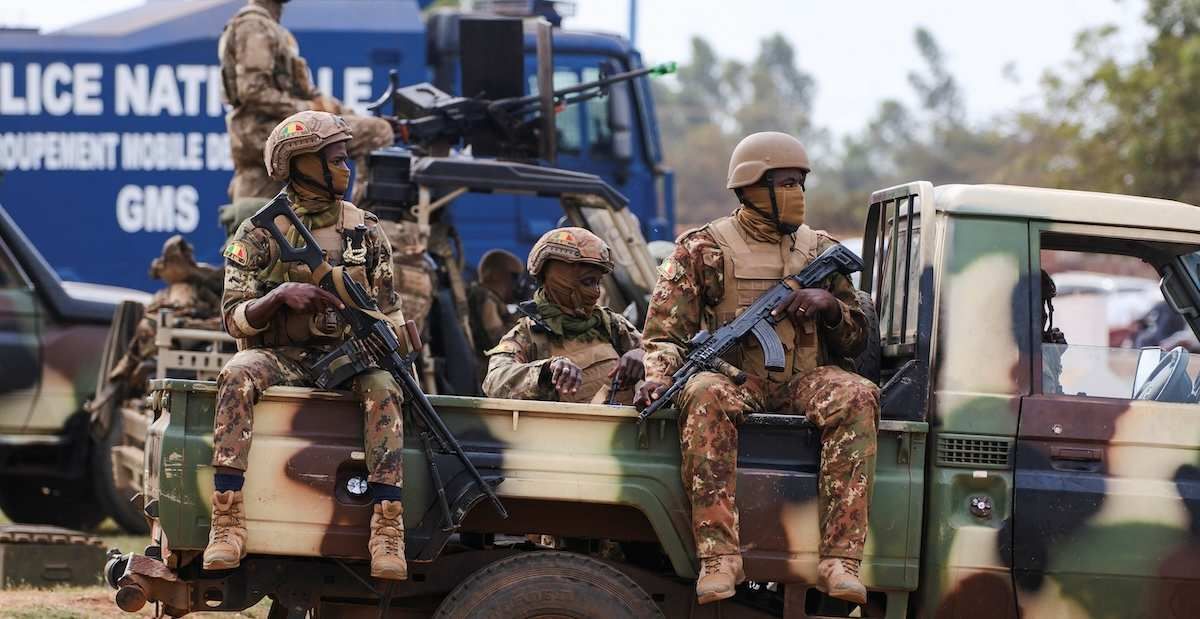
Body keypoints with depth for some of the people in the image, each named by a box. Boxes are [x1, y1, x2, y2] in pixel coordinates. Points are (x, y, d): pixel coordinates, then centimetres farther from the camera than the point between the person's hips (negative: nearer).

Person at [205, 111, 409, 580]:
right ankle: (227, 523, -38)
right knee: (238, 375, -34)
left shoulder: (364, 231, 9)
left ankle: (387, 529, -37)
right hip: (278, 358, -2)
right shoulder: (258, 235, 0)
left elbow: (389, 312, 10)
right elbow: (235, 318, -5)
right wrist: (280, 295, -24)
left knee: (383, 387, -31)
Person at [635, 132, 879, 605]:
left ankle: (839, 561, -37)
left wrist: (830, 307, -4)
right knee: (703, 396, -38)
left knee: (857, 397, -30)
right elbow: (665, 331, 3)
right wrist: (658, 376, -17)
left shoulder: (821, 251, 17)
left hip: (806, 382, 3)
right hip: (735, 379, -3)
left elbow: (859, 339, 18)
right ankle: (720, 558, -43)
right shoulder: (703, 249, 7)